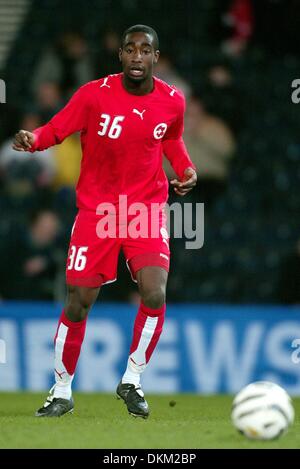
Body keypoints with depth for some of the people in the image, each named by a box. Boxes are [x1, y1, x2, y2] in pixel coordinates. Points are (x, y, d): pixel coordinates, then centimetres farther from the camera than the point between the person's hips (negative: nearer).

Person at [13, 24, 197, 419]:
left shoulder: (172, 101, -3)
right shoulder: (95, 94, -12)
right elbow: (56, 129, -9)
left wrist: (186, 168, 0)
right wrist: (33, 139, -30)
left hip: (147, 208, 1)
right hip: (97, 209, -1)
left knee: (154, 294, -18)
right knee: (78, 303, -1)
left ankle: (132, 383, 3)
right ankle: (62, 393, 18)